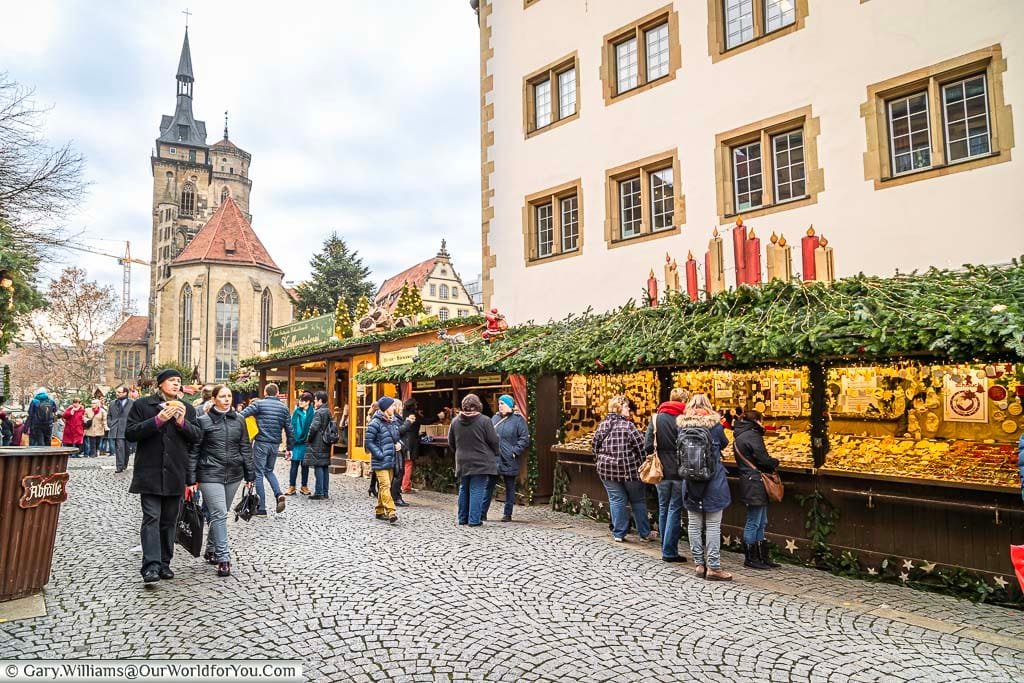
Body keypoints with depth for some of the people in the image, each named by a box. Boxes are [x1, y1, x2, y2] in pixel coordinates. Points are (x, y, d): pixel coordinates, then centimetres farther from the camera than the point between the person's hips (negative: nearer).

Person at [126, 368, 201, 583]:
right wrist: (157, 420, -17)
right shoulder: (142, 405, 3)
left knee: (169, 521, 10)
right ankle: (151, 566, -12)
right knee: (151, 518, -10)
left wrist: (182, 422, -11)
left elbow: (197, 436, 7)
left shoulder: (187, 409, 13)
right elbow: (130, 433, -5)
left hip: (175, 474, 4)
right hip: (150, 472, -3)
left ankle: (164, 563, 18)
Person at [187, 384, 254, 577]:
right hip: (210, 475, -4)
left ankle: (211, 550, 31)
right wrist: (191, 479, -5)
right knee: (219, 514, -9)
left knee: (219, 514, 14)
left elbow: (245, 448, 10)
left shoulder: (239, 419, 6)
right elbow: (193, 451, -2)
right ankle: (223, 558, -3)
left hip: (233, 474, 4)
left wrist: (250, 474, 7)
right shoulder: (203, 421, -4)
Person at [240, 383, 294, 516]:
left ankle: (261, 508, 4)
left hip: (261, 443, -4)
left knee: (258, 474, 4)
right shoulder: (284, 407, 8)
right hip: (275, 444, 4)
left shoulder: (259, 404, -3)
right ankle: (279, 494, -1)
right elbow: (289, 429, 9)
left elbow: (241, 415, -17)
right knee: (269, 471, 22)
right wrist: (289, 447, 16)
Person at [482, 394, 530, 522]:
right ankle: (483, 513, 11)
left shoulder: (518, 420, -5)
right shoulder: (495, 418, 10)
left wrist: (515, 451, -14)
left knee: (510, 488, 7)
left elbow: (524, 439, -7)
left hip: (509, 461, -4)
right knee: (488, 486, 5)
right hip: (493, 459, 4)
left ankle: (508, 514, 17)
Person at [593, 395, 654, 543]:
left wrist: (601, 464, 19)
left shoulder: (602, 426, 4)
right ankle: (645, 533, 20)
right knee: (638, 500, 11)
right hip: (630, 469, -4)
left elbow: (595, 447, 9)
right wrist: (643, 466, 1)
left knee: (616, 500, 11)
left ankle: (618, 533, 13)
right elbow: (641, 446, -12)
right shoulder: (628, 425, -13)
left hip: (607, 470, 4)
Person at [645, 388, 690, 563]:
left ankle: (666, 548, 23)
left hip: (662, 471, 3)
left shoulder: (656, 418, -2)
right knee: (675, 510, 4)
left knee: (663, 509, 15)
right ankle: (669, 551, 5)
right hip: (680, 472, -3)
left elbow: (647, 446, -5)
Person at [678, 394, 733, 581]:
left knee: (694, 524, 11)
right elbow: (724, 443, 11)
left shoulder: (682, 425, -1)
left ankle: (699, 563, 18)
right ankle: (713, 567, 5)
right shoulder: (714, 423, -6)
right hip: (713, 482, -3)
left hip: (690, 481, 3)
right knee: (713, 525, 2)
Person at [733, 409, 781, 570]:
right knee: (754, 523, -2)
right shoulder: (752, 435, -14)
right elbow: (763, 459, -18)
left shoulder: (739, 437, 17)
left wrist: (770, 464, 5)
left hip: (749, 483, 10)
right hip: (755, 484, -10)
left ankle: (762, 557, 21)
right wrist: (775, 463, 2)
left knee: (761, 522, 15)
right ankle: (751, 559, 6)